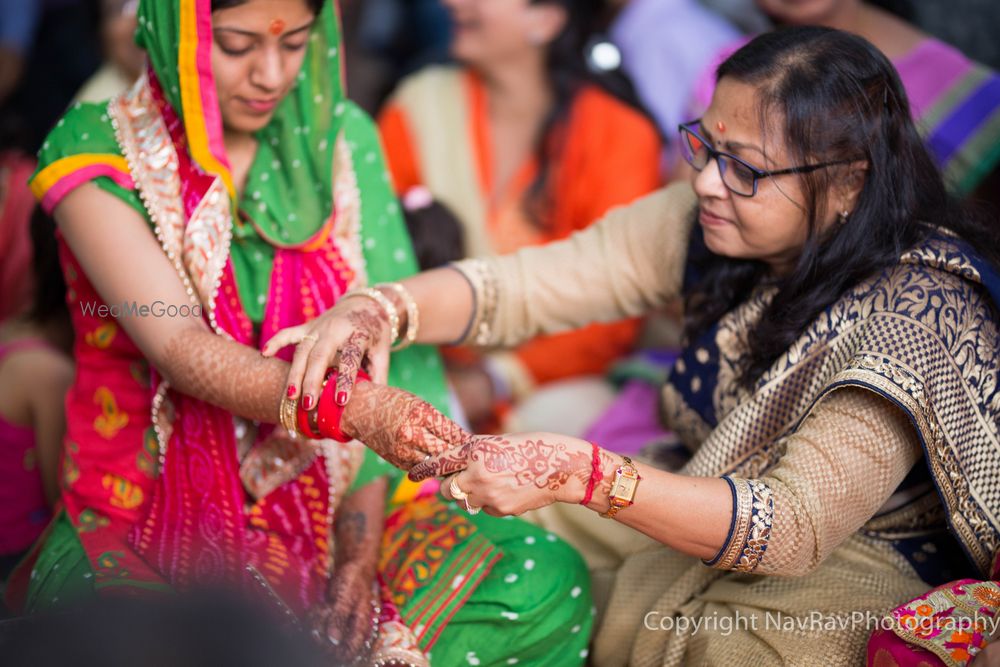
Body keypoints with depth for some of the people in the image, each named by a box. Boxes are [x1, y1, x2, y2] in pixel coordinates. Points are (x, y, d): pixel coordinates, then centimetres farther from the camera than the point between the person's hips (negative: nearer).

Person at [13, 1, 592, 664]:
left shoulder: (341, 138, 5)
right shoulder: (97, 153, -6)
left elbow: (381, 346, 1)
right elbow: (181, 349, -19)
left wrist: (361, 553, -8)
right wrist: (355, 408, -36)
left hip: (322, 507, 4)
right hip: (144, 520, -3)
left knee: (549, 580, -20)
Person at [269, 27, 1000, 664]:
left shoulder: (916, 312, -29)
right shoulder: (713, 217, -11)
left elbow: (796, 528, -35)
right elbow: (529, 283, -9)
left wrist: (579, 474, -46)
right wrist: (377, 309, -28)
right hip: (725, 502, 6)